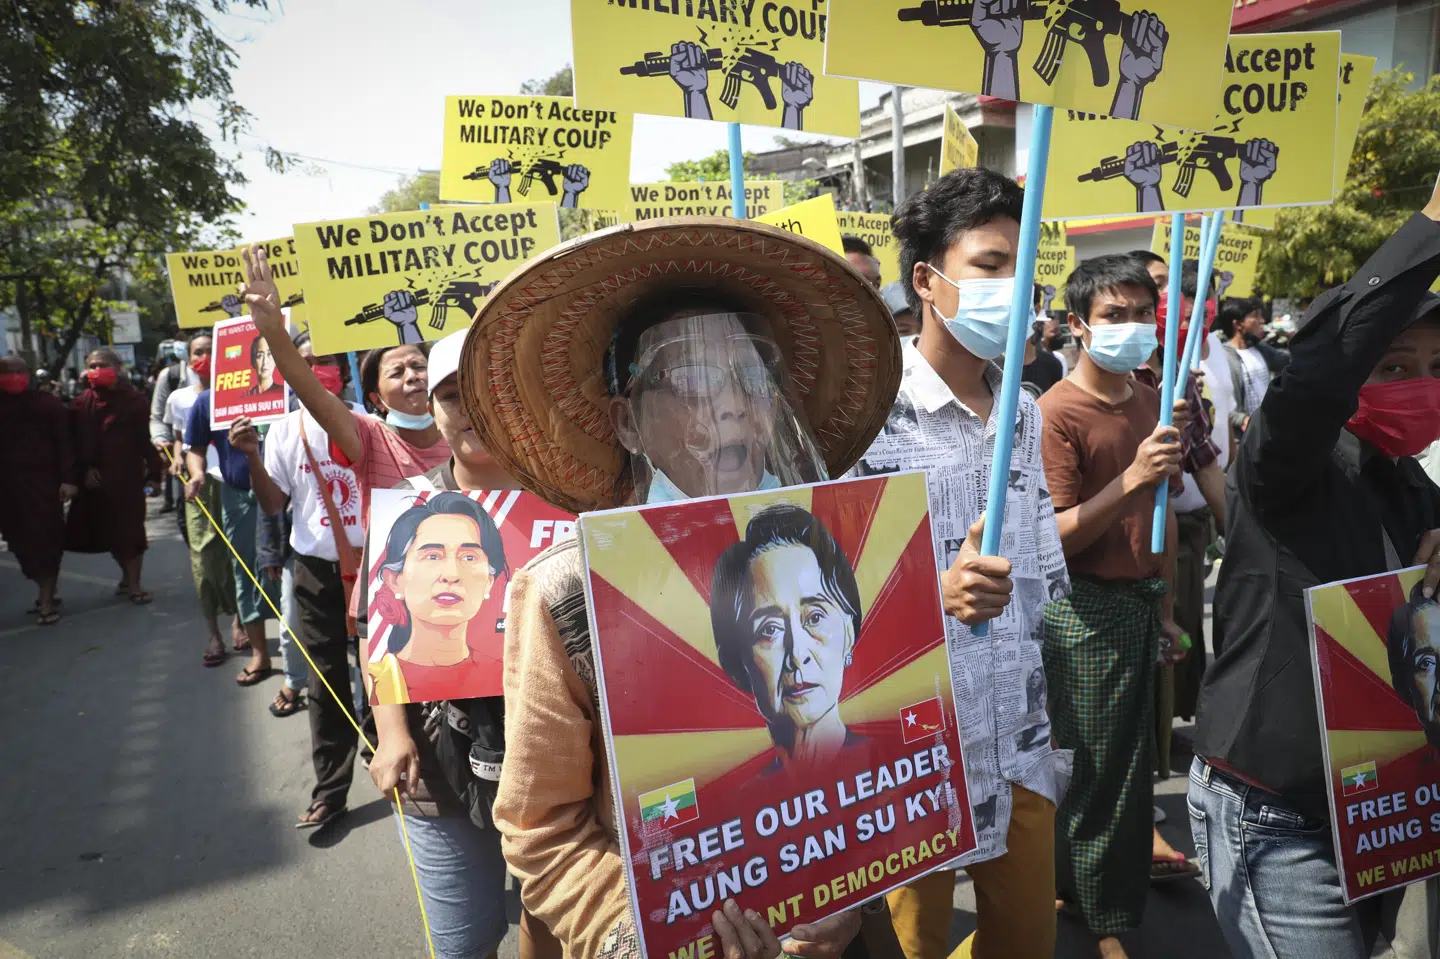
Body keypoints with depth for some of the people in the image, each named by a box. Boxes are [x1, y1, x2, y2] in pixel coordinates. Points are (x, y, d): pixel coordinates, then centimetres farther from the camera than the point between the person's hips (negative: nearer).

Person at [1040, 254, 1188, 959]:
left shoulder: (1149, 401, 9)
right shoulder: (1058, 412, -15)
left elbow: (1162, 515, 16)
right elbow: (1054, 538, -21)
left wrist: (1166, 607, 16)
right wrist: (1131, 479, -30)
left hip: (1142, 602, 8)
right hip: (1089, 609, -7)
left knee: (1131, 760, 16)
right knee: (1102, 769, 5)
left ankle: (1075, 884, 37)